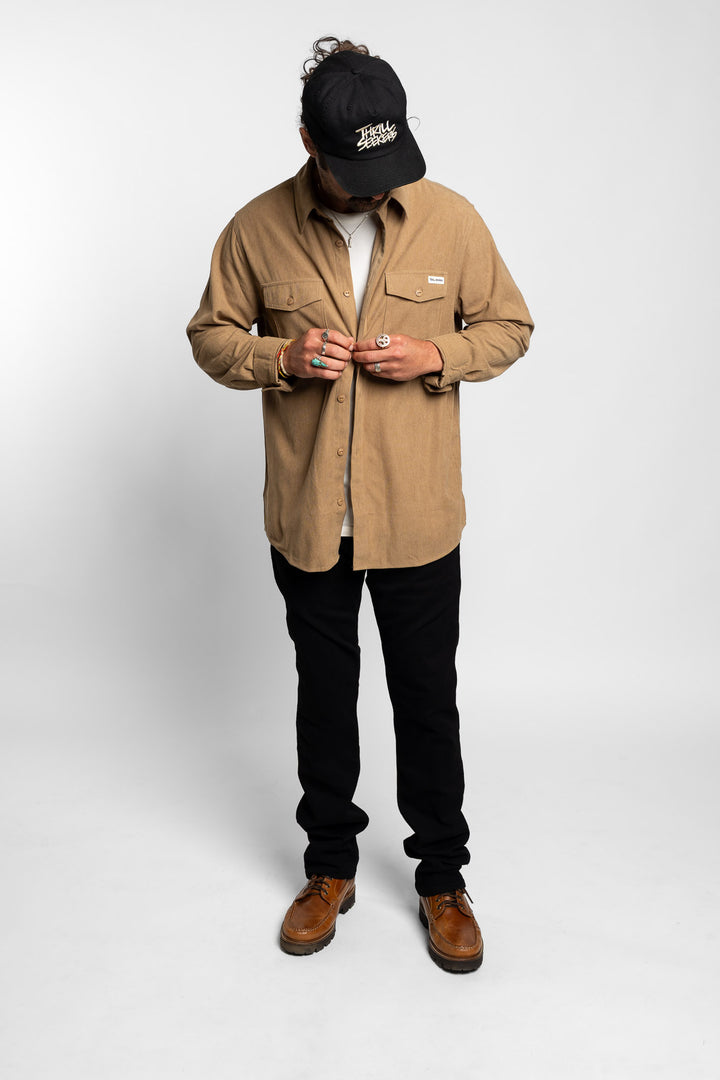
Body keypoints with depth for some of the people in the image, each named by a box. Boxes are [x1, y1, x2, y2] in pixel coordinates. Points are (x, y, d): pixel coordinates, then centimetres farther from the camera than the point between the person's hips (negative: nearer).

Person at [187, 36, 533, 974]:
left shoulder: (452, 220, -5)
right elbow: (211, 335, 5)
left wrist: (438, 355, -16)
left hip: (418, 519, 0)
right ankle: (330, 867, 36)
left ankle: (443, 878, 30)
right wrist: (282, 357, -16)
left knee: (428, 700, 10)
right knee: (324, 696, 15)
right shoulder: (257, 230, -5)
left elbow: (508, 326, 4)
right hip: (307, 519, 1)